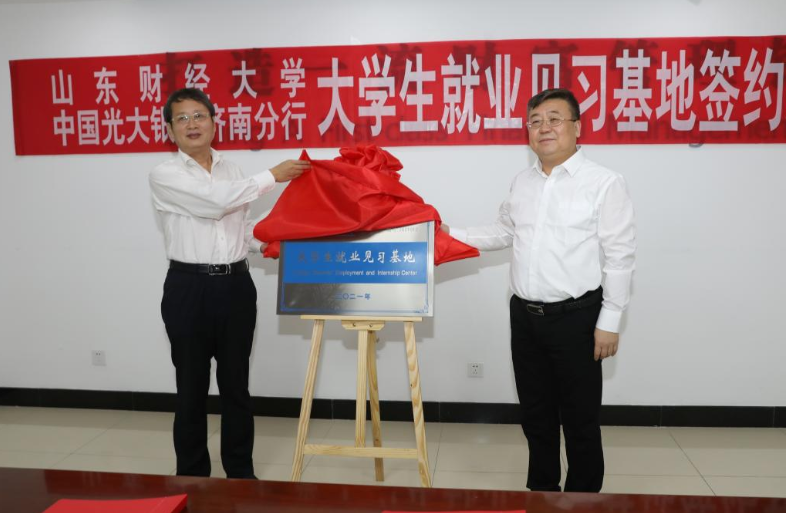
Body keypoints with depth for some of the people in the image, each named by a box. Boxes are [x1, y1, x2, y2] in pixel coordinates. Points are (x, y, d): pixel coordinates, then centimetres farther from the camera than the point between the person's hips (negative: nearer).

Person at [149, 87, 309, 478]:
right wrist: (273, 176, -12)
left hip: (236, 286, 4)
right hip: (189, 288, -4)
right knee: (192, 387, 7)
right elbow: (216, 202, -19)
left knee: (235, 384, 12)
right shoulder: (165, 176, -5)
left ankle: (241, 472, 25)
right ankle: (192, 476, 23)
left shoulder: (231, 170, 11)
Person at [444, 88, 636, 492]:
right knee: (535, 413, 17)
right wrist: (451, 236, 8)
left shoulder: (604, 183, -11)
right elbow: (503, 233, 20)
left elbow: (619, 257, -11)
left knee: (579, 418, 7)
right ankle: (542, 490, 35)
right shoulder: (521, 183, 8)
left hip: (575, 317, -6)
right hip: (524, 315, 6)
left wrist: (609, 322, -12)